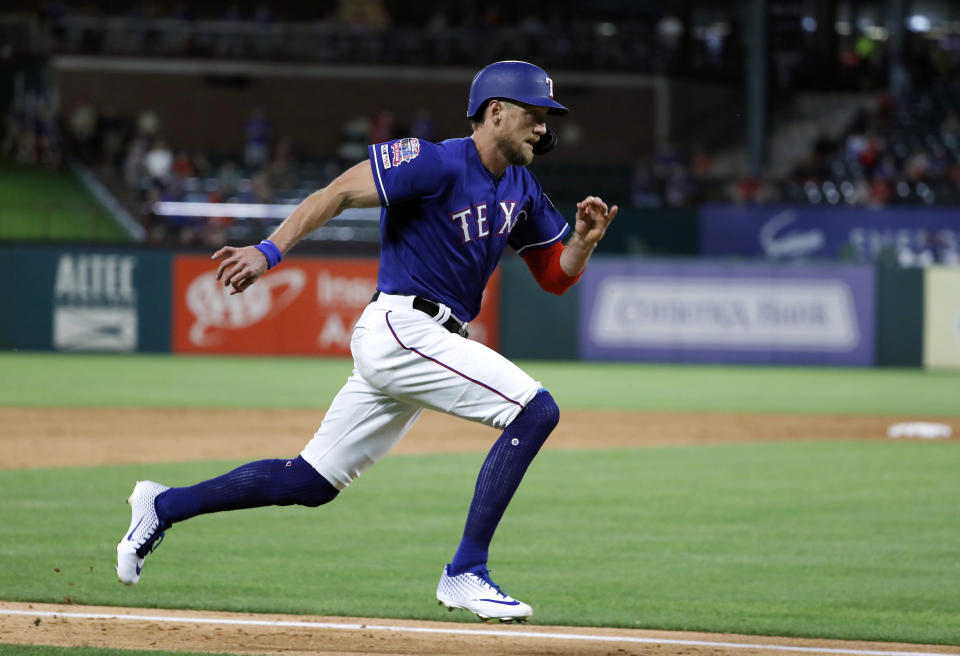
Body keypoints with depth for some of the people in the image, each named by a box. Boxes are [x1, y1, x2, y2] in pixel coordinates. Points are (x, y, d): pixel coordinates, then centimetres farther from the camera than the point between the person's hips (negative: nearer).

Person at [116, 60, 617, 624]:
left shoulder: (522, 191, 14)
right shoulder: (436, 164, -12)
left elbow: (558, 277, 18)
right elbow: (339, 192, -16)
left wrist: (585, 240, -4)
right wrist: (269, 252, -26)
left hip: (431, 342, 9)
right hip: (400, 328, -9)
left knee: (312, 483, 10)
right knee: (536, 409, -18)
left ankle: (164, 507, 21)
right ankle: (466, 574, -17)